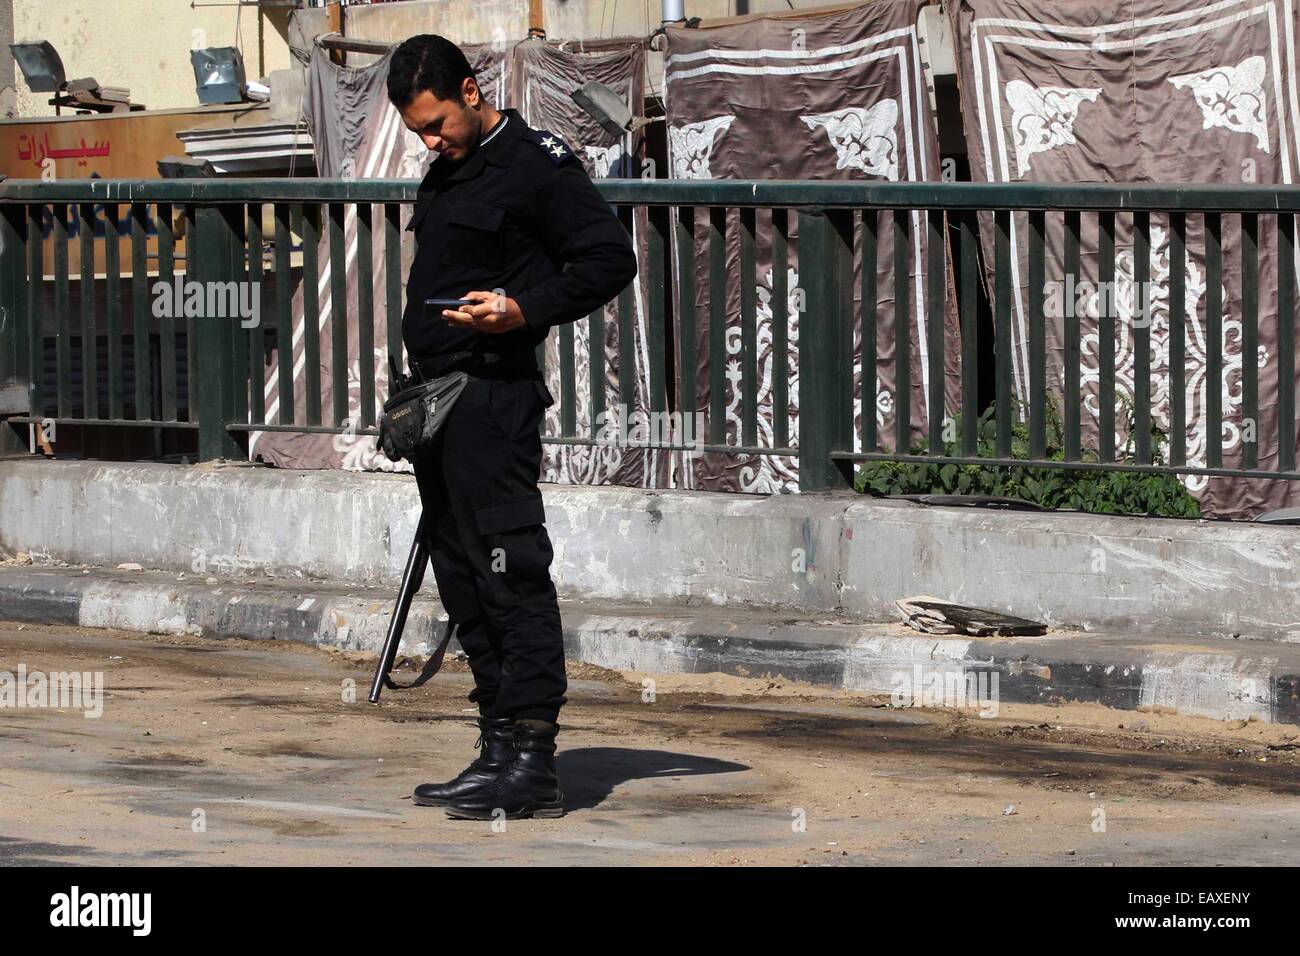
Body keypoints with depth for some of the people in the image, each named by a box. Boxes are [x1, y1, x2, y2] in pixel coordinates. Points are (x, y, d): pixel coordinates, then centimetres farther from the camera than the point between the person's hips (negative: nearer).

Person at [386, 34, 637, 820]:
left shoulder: (536, 164, -7)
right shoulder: (448, 171, 20)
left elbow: (611, 259, -10)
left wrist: (526, 309, -20)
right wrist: (417, 394, 18)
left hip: (494, 395, -10)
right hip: (437, 401, 10)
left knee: (510, 571, -12)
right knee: (464, 580, 10)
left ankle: (534, 760, -14)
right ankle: (500, 749, 14)